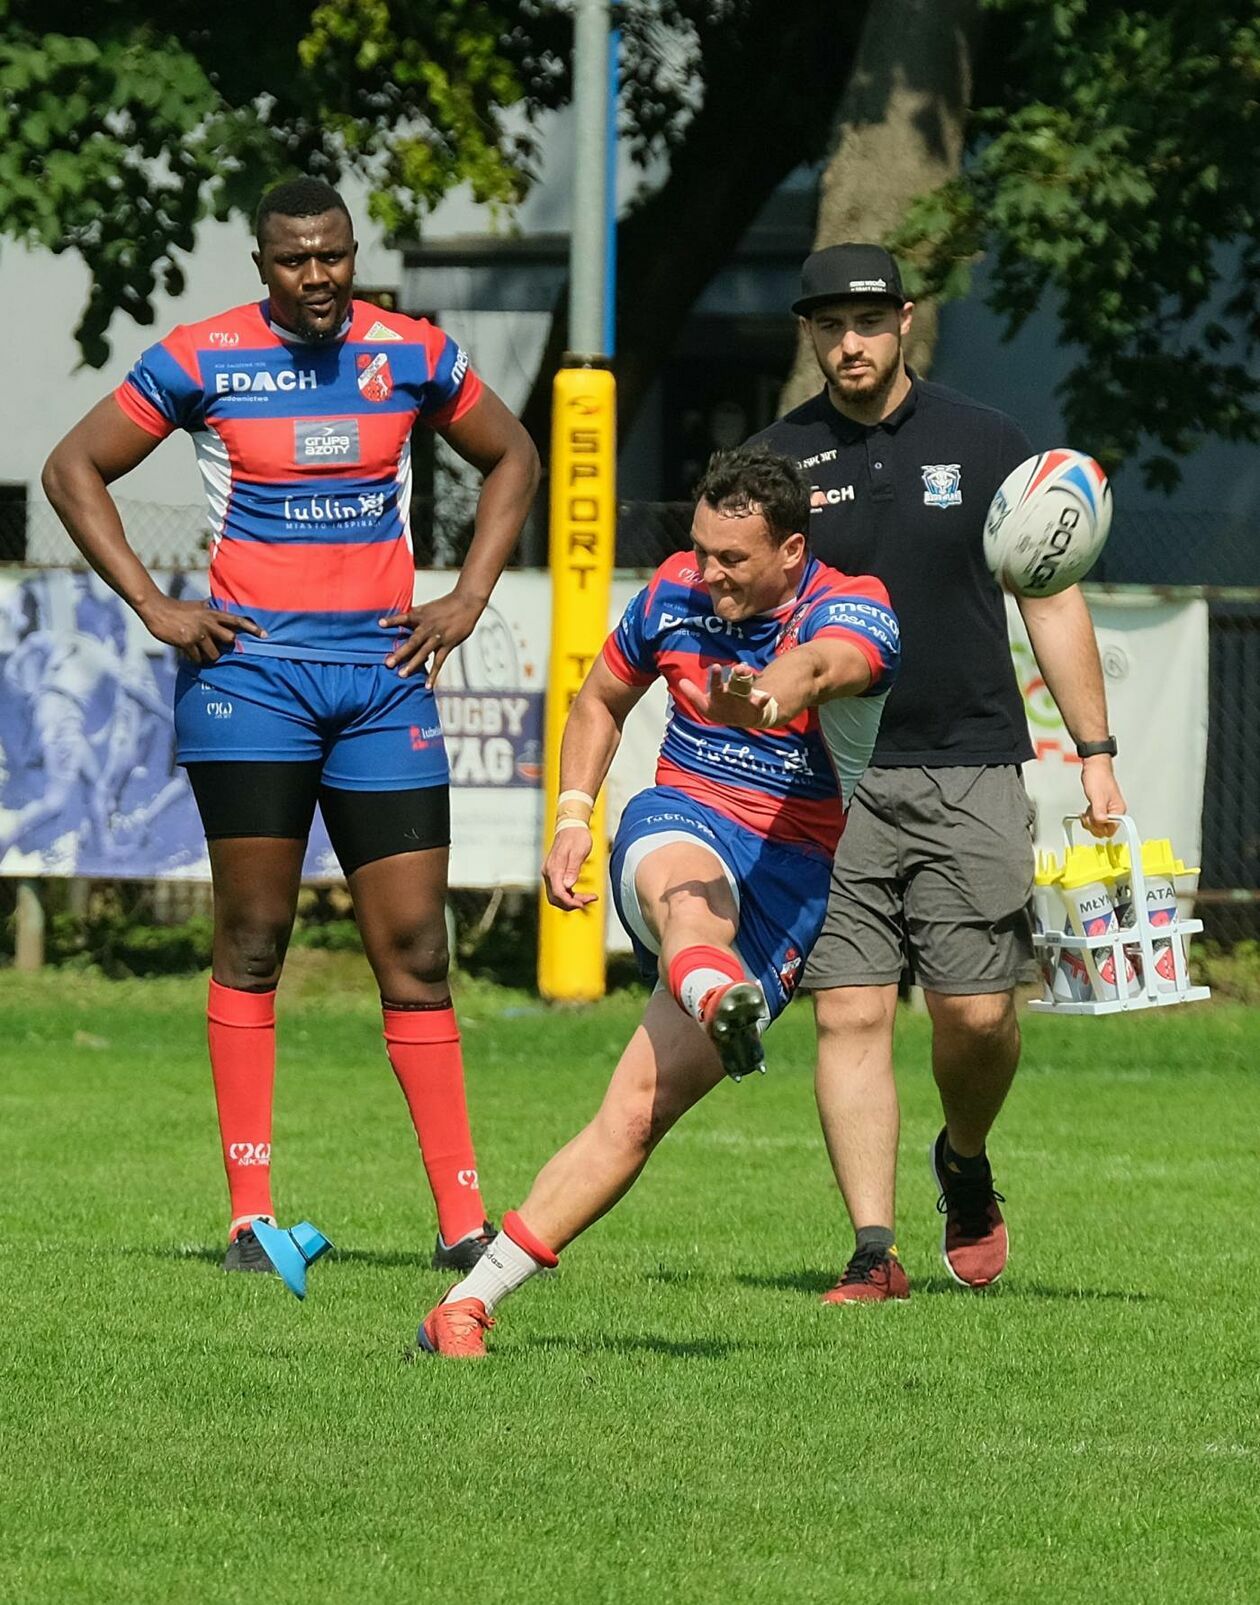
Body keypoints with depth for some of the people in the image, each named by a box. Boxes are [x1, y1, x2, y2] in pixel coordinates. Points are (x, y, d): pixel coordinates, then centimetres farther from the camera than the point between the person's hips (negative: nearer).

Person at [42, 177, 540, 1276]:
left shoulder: (413, 354, 6)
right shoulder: (202, 360, -1)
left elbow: (512, 459, 21)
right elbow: (74, 470, 7)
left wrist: (468, 600, 9)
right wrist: (154, 608, -1)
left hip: (385, 677, 2)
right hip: (251, 672, -2)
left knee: (414, 948, 0)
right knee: (253, 939, -2)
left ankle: (462, 1217, 1)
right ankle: (250, 1214, 1)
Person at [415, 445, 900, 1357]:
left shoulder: (852, 613, -11)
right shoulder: (677, 593, 4)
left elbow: (820, 666, -37)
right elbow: (601, 700, 23)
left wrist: (766, 699, -60)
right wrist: (572, 818, 7)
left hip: (795, 871, -2)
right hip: (680, 817, 2)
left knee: (640, 1108, -14)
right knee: (686, 880, -40)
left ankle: (469, 1302, -13)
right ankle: (716, 999, -77)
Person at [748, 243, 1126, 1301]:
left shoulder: (987, 446, 5)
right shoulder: (779, 459, 5)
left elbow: (1051, 600, 9)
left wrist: (1095, 752, 5)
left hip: (971, 771, 0)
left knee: (977, 1012, -5)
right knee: (850, 1013, -7)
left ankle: (966, 1166, 25)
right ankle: (874, 1252, -4)